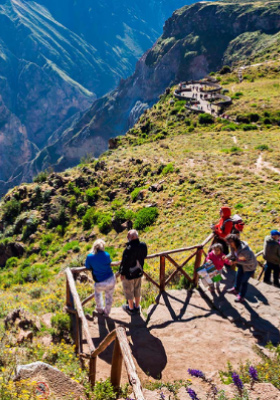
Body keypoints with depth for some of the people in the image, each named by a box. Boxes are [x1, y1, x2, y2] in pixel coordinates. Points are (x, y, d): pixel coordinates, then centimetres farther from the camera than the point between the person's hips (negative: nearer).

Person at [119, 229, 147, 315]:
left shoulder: (129, 249, -35)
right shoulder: (143, 245, -17)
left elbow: (125, 263, -24)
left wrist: (122, 273, -8)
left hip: (129, 274, -5)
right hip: (139, 272, 5)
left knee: (129, 291, 18)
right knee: (137, 289, 24)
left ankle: (131, 308, 37)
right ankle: (137, 307, 41)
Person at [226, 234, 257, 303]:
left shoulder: (244, 250, -42)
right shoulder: (232, 246, -18)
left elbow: (250, 261, -33)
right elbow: (232, 254, 0)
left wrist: (237, 261, -34)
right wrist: (226, 257, -22)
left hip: (250, 266, -8)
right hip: (241, 264, 8)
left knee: (244, 280, 8)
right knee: (238, 276, 27)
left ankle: (241, 296, 30)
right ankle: (236, 289, 55)